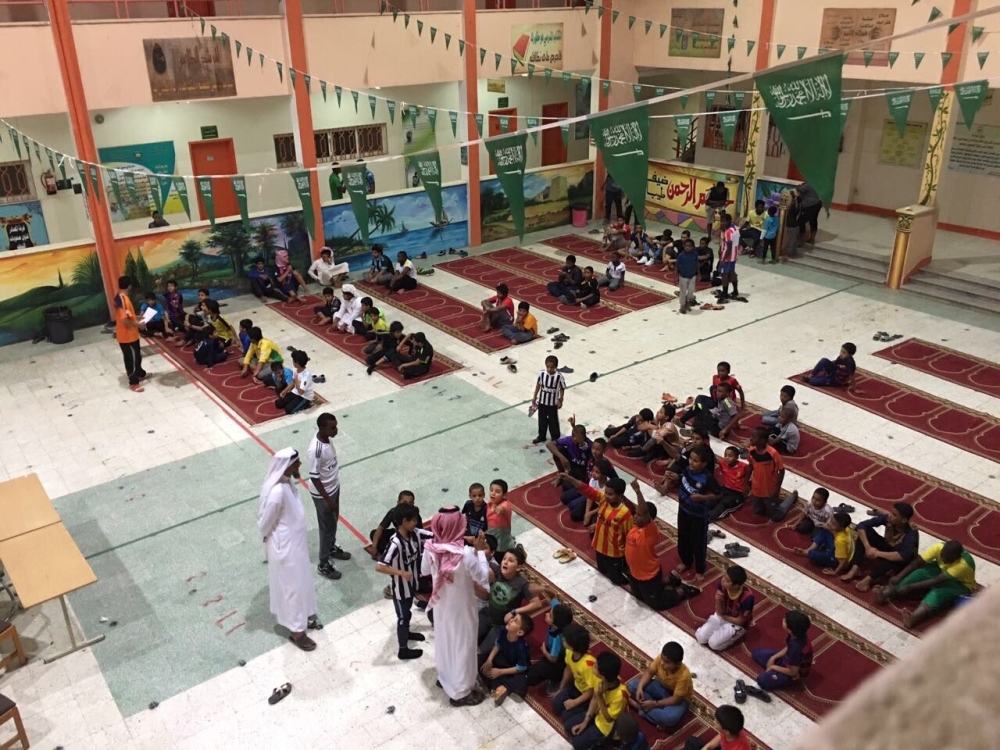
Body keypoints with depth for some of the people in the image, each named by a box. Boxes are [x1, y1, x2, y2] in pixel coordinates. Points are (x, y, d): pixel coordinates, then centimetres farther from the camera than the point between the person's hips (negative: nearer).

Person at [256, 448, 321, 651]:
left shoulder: (286, 482, -6)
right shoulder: (277, 492, -35)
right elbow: (264, 522, -21)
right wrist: (266, 539, -2)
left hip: (295, 541, 9)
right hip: (285, 546, -9)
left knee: (302, 581, 25)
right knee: (293, 586, 8)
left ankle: (305, 617, 47)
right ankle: (297, 631, 27)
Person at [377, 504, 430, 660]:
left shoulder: (415, 533, -12)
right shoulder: (396, 543, -35)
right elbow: (379, 567, -39)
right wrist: (401, 573, -37)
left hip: (412, 583, 7)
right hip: (400, 587, -7)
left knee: (407, 611, 30)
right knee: (403, 616, 12)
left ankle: (406, 632, 56)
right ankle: (403, 650, 30)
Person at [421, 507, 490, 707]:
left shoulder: (430, 549, -19)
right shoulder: (466, 554, -34)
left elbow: (424, 570, 2)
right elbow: (483, 579, -20)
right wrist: (480, 551, -15)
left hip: (441, 606, 5)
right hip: (461, 609, -5)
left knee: (443, 639, 28)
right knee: (462, 646, 15)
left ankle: (444, 677, 51)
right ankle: (460, 692, 32)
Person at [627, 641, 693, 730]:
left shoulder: (684, 675, -35)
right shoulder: (661, 658, -23)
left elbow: (676, 699, -28)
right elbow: (649, 672, -8)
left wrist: (655, 704, -29)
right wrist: (640, 687, -23)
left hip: (678, 698, -5)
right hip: (660, 687, 5)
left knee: (671, 717, -38)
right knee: (632, 685, -17)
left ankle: (639, 706, -18)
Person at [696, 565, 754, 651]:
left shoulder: (747, 597, -34)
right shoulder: (722, 585, -22)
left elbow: (740, 621, -19)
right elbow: (719, 612, -13)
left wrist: (723, 616, -7)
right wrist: (718, 601, -34)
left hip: (737, 624, -4)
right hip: (721, 616, 4)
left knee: (714, 643, -18)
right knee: (700, 637, -11)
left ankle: (736, 634, 6)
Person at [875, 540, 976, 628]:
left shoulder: (963, 564, -37)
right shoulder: (939, 547, -24)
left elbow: (937, 581, -37)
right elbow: (917, 561, -21)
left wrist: (910, 587, -38)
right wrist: (899, 576, -30)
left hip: (960, 584, -5)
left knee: (938, 592, -35)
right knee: (920, 573, -26)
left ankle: (914, 617, -59)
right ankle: (886, 594, -40)